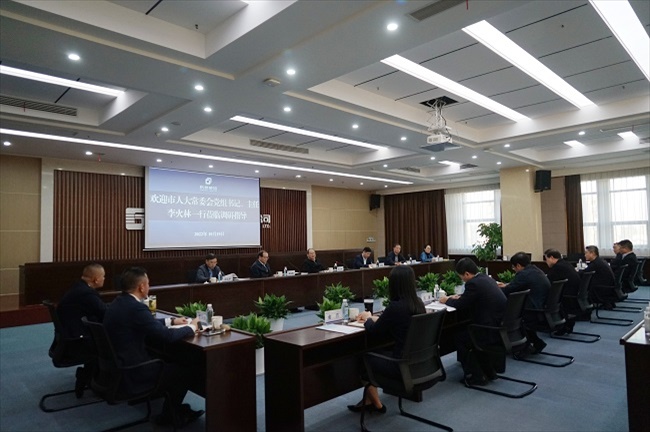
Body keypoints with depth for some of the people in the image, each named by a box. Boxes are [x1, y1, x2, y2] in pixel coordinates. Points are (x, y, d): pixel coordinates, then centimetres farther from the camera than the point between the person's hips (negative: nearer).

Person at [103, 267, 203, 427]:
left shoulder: (118, 302, 4)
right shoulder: (136, 307, -25)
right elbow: (167, 336, -23)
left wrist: (171, 321, 20)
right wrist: (191, 327, -7)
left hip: (117, 367, 9)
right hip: (131, 375, -9)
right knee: (185, 369, 5)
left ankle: (175, 409, 29)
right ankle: (169, 415, 26)